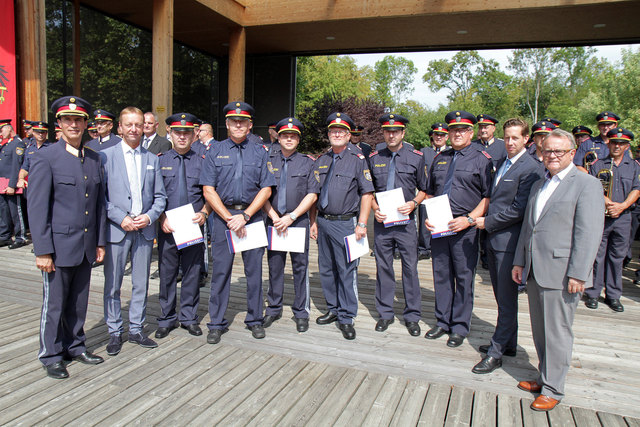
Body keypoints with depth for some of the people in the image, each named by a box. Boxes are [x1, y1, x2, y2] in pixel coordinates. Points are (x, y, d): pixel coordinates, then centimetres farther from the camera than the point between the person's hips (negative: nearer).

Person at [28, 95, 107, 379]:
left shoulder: (94, 158, 9)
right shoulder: (45, 158, -7)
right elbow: (37, 207, -9)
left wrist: (100, 241, 10)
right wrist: (42, 250, -12)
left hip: (86, 246, 5)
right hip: (59, 245, -4)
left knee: (79, 302, 15)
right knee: (54, 304, 8)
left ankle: (75, 346, 33)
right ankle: (51, 356, 25)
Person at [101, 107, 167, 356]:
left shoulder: (152, 159, 11)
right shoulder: (106, 156, 1)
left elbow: (160, 196, 10)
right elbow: (100, 195, -4)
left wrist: (150, 216, -7)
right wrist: (121, 218, -13)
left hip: (145, 230, 3)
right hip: (116, 230, -2)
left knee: (141, 284, 10)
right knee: (113, 285, 5)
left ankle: (136, 330, 24)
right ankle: (115, 333, 20)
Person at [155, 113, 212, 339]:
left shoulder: (202, 161, 7)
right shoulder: (160, 160, 6)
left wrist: (204, 213, -10)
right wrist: (161, 218, -10)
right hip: (167, 227, 0)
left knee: (192, 273, 7)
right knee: (167, 274, 7)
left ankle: (189, 317, 22)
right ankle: (167, 319, 22)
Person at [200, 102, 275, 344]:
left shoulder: (260, 152, 7)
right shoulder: (215, 152, 7)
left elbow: (266, 189, 1)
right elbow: (208, 190, 0)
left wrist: (244, 216, -10)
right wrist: (229, 218, -9)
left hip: (253, 216, 0)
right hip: (222, 215, 0)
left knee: (254, 270, 5)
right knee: (220, 271, 3)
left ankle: (254, 320, 21)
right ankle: (217, 324, 16)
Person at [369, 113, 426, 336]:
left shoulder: (416, 157, 3)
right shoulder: (373, 158, 7)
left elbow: (424, 189, 9)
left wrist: (413, 203, -10)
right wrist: (375, 208, -4)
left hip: (406, 221, -1)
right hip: (381, 221, 2)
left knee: (410, 268, 2)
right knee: (383, 267, 8)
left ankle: (412, 316, 17)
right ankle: (385, 313, 23)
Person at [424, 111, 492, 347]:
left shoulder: (482, 159, 0)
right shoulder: (439, 159, 16)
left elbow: (489, 196, -4)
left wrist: (469, 219, -16)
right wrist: (428, 217, 4)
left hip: (466, 228, -4)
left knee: (464, 277, 2)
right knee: (441, 275, 12)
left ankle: (460, 327, 16)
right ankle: (442, 322, 26)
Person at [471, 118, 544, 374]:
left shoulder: (531, 168, -13)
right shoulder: (502, 165, 16)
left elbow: (518, 210, -18)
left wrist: (488, 222, -12)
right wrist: (486, 222, 8)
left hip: (509, 240, -9)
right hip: (493, 238, 9)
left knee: (507, 299, 1)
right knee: (502, 297, 17)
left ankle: (496, 352, 9)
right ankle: (508, 343, 30)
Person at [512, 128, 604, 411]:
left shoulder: (587, 184, -6)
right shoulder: (538, 185, 17)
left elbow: (589, 234, -13)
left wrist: (578, 274, -17)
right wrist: (519, 261, 16)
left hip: (560, 272, -7)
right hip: (534, 271, 7)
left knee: (557, 332, 2)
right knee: (539, 330, 15)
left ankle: (553, 390, 16)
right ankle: (544, 377, 31)